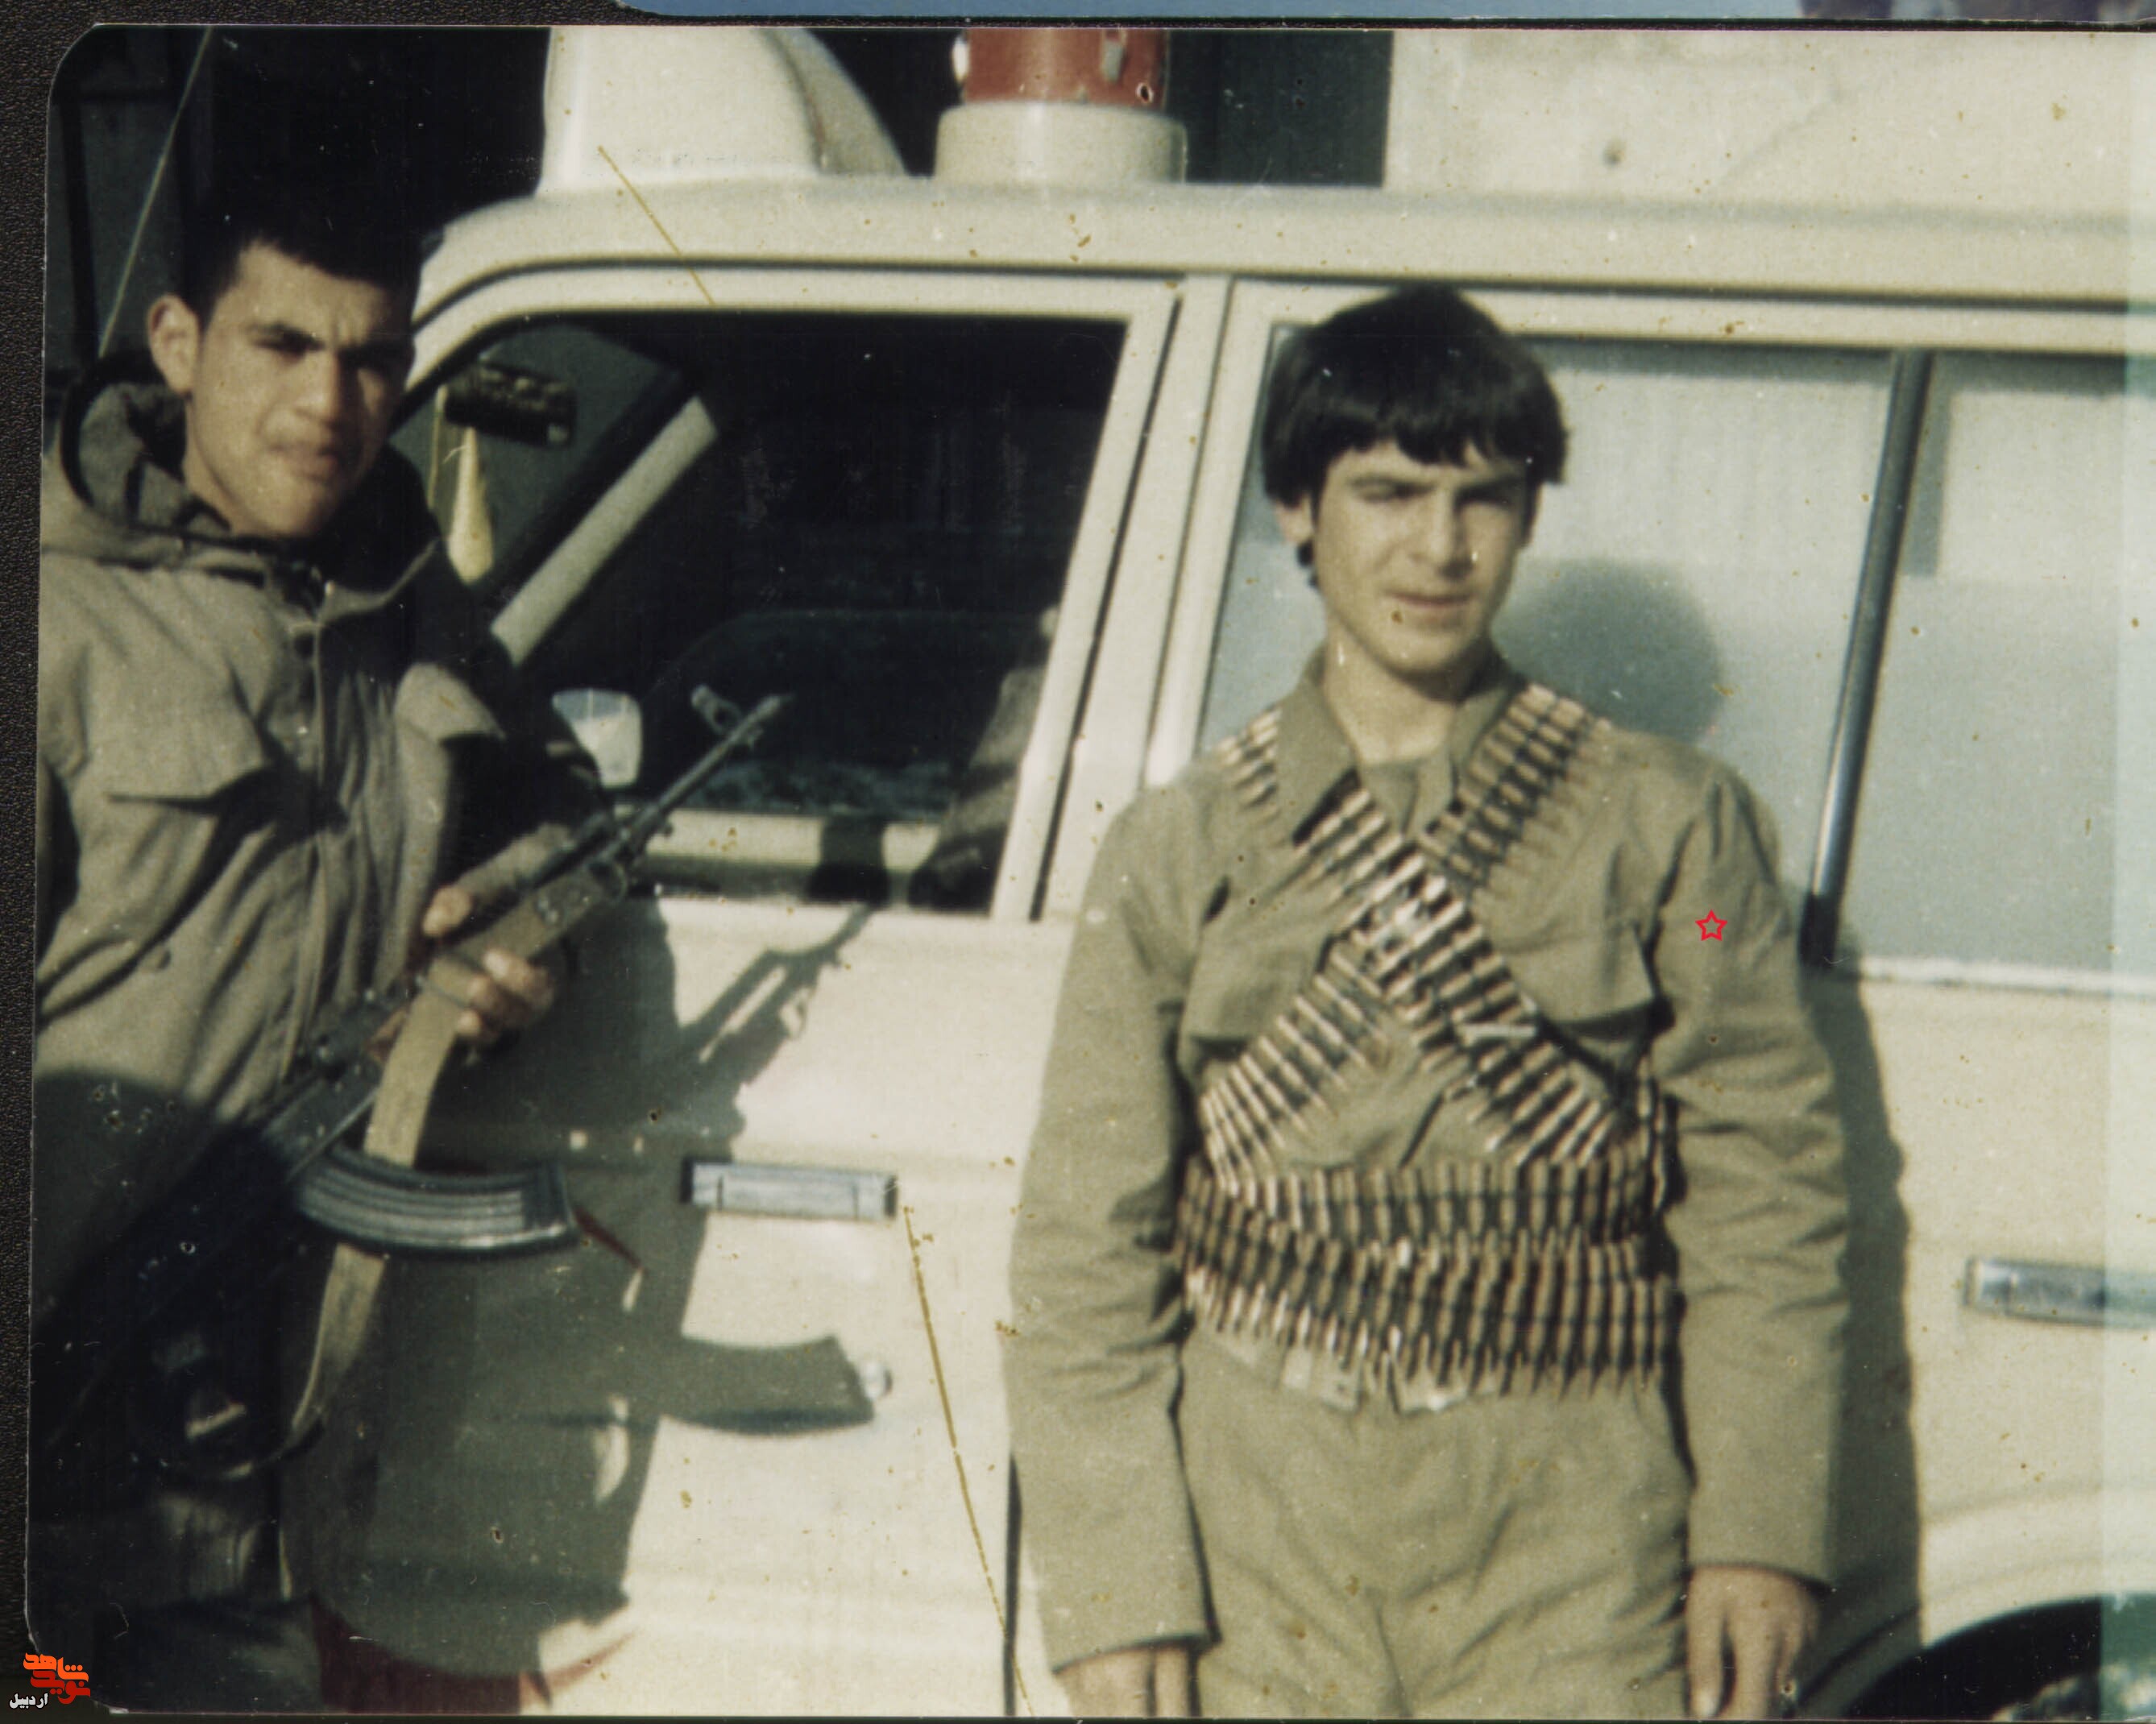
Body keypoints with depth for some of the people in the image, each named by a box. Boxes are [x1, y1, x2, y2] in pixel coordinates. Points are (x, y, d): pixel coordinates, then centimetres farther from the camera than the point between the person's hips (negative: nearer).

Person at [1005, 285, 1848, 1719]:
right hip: (1257, 1537, 1)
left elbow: (1765, 1185, 2)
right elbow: (1086, 1241, 5)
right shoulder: (1182, 851, 7)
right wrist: (1114, 1589, -3)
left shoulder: (1668, 825, 6)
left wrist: (1760, 1533, -7)